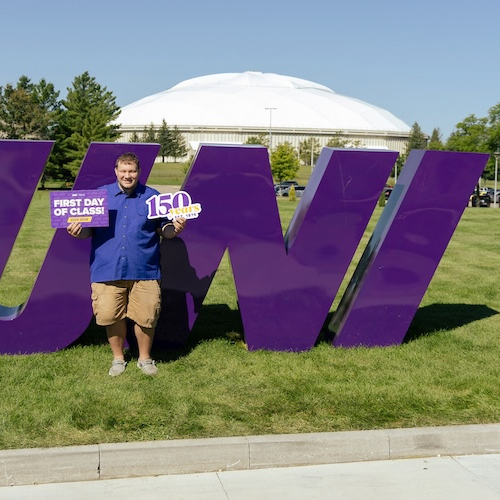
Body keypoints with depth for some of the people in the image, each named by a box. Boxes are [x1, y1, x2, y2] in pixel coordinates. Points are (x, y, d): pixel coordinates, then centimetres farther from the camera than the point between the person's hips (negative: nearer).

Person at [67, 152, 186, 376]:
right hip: (107, 270, 1)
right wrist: (78, 231, -11)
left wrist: (174, 229, -11)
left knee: (146, 316, 2)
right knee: (110, 316, 3)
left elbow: (163, 229, 11)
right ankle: (118, 358, 26)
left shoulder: (153, 197, 7)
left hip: (144, 271, 0)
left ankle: (145, 358, 25)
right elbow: (89, 229, 10)